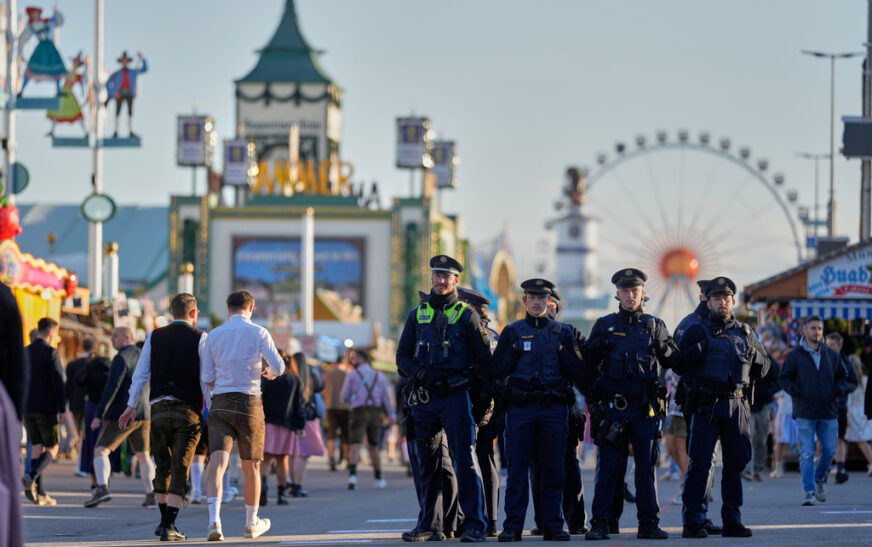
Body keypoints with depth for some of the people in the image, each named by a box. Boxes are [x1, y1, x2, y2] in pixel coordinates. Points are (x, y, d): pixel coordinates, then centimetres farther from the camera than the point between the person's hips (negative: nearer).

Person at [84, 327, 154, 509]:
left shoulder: (121, 358, -13)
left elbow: (112, 388, -21)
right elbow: (149, 388, 20)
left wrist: (98, 415, -22)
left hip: (121, 416, -7)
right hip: (144, 415, 7)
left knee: (101, 451, -8)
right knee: (143, 455, 17)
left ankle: (102, 488, -27)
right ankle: (151, 495, 15)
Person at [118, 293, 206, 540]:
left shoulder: (154, 336, 8)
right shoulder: (200, 338, 0)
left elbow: (141, 373, 5)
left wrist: (131, 405, 8)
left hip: (158, 408, 3)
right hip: (188, 410, -3)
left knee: (162, 466, 16)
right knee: (180, 469, -2)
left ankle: (164, 520, 24)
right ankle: (168, 526, -9)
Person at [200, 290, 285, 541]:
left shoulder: (214, 335, 10)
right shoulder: (258, 333, 0)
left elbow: (206, 378, 10)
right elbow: (278, 367, -8)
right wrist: (270, 372, 18)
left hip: (220, 404, 2)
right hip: (249, 405, -2)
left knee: (217, 461, -11)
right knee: (251, 466, 15)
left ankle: (214, 520, -31)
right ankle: (251, 523, 28)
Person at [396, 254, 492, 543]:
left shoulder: (466, 315, 3)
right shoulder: (417, 315, 13)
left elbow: (484, 359, 4)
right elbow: (402, 356, 14)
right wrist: (419, 374, -5)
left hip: (456, 397, -4)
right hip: (425, 399, 4)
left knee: (465, 460, -9)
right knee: (427, 464, 10)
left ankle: (474, 524, -10)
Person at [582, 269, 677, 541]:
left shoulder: (655, 326, 10)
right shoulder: (604, 326, 8)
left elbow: (673, 362, 13)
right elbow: (587, 365, 11)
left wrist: (664, 349, -1)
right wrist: (595, 349, -4)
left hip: (646, 408, 1)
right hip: (612, 406, -1)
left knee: (646, 467, 3)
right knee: (608, 467, -3)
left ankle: (649, 523, 7)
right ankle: (600, 524, 0)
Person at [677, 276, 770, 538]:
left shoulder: (745, 332, 16)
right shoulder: (697, 331, 5)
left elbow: (763, 369, 20)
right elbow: (679, 365, -1)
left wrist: (754, 356, -1)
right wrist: (697, 351, -17)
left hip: (737, 406, 4)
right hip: (706, 405, -4)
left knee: (736, 463, 4)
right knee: (700, 464, -6)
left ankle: (732, 520, 11)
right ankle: (693, 521, -4)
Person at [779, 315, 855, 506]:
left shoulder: (832, 355, 9)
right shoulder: (795, 355, 2)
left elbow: (844, 378, 18)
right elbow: (784, 378, 8)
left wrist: (840, 389, -3)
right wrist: (796, 391, -8)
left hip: (829, 412, 3)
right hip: (805, 413, -3)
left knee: (829, 451, 6)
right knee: (807, 454, -7)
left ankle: (818, 479, 32)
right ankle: (810, 491, -3)